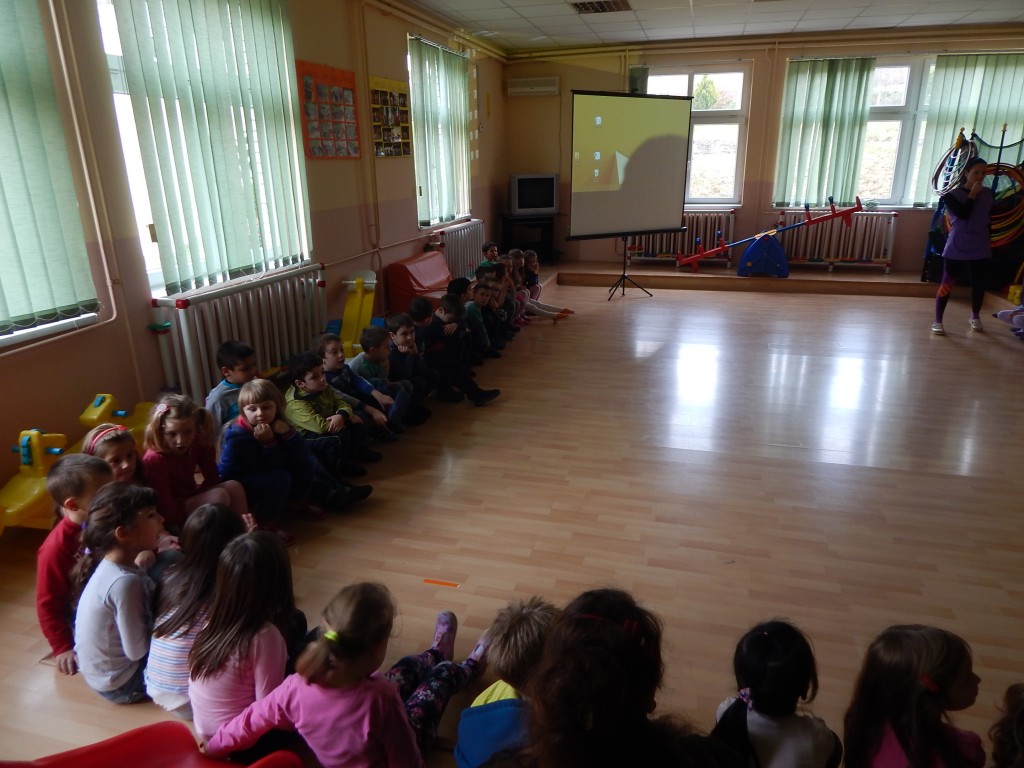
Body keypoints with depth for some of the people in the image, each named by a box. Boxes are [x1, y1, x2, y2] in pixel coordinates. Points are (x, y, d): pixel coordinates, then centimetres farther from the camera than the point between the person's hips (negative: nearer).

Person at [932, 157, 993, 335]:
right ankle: (937, 321, 5)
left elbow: (988, 221, 13)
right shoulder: (952, 194, -5)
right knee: (947, 284, -3)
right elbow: (963, 214, -19)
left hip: (981, 249, 4)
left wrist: (989, 243, 13)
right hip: (956, 248, -4)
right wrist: (973, 194, -13)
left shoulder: (988, 194, 6)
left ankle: (975, 316, 33)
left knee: (979, 284, 11)